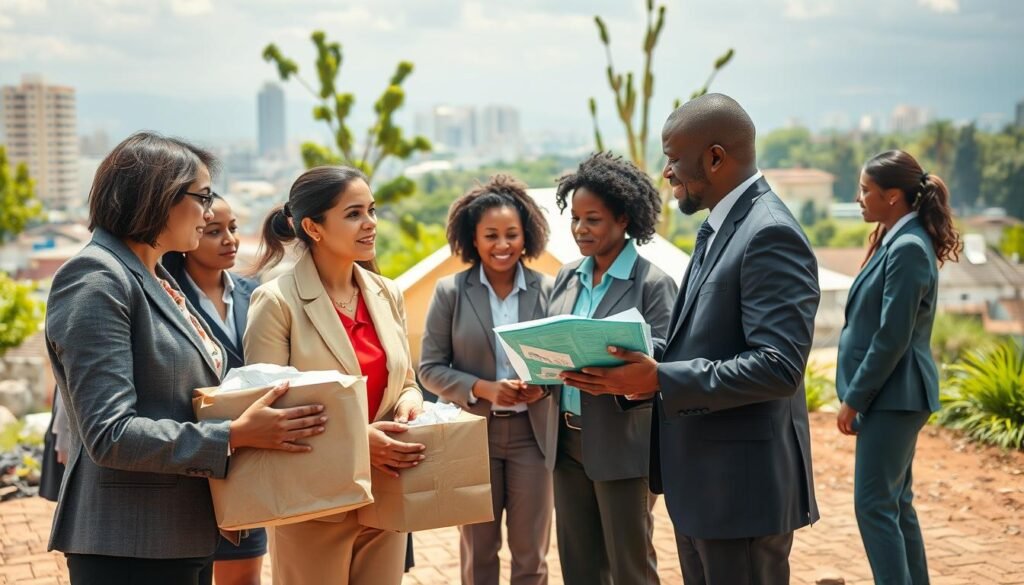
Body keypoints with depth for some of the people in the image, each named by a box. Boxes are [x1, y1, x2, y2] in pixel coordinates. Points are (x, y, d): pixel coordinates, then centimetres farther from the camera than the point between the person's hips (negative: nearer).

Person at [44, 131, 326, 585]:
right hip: (129, 547, -9)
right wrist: (235, 435, -23)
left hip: (186, 534, 9)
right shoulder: (97, 279, -15)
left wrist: (259, 418, 3)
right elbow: (109, 435, -22)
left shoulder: (157, 279, 13)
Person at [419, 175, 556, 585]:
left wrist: (544, 386, -16)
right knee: (479, 552, 13)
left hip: (531, 433, 1)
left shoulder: (548, 289, -1)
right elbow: (430, 368, -4)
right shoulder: (451, 292, -4)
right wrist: (482, 389, -19)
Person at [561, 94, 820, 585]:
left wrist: (660, 380, -25)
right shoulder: (718, 228, 13)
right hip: (699, 480, 10)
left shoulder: (770, 234, -18)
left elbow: (778, 366, -25)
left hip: (741, 485, -10)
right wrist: (641, 361, 4)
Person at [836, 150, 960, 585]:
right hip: (891, 394, 10)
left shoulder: (908, 248, -18)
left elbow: (891, 338, -20)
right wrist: (858, 394, 15)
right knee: (895, 502, 15)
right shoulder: (896, 241, 12)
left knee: (874, 505, -7)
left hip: (894, 395, -10)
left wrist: (853, 399, -15)